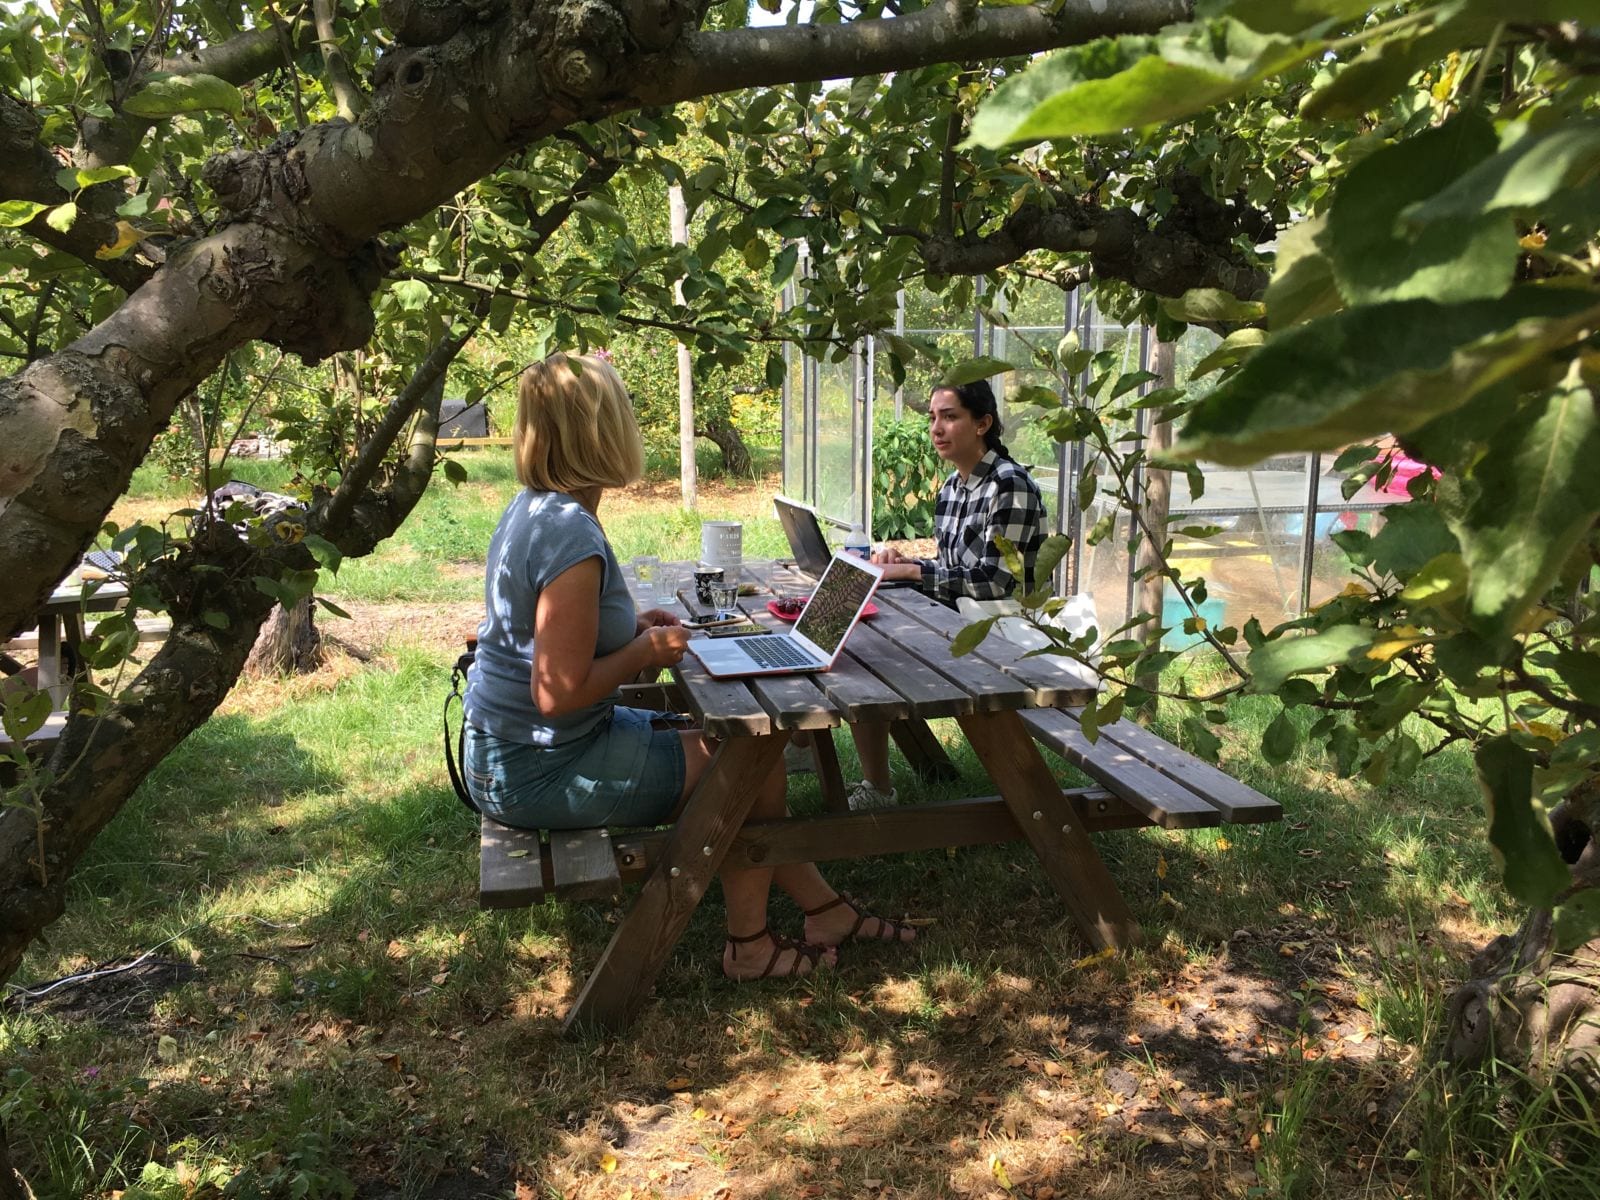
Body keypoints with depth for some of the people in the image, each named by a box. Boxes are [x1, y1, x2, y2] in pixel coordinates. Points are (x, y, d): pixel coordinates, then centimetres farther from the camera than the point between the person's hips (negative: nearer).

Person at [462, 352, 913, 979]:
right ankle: (749, 944, 14)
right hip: (537, 773, -10)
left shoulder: (530, 508, 5)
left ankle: (821, 904, 24)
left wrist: (633, 626, 6)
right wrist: (646, 651, -14)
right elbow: (560, 692, -29)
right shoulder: (572, 538, -27)